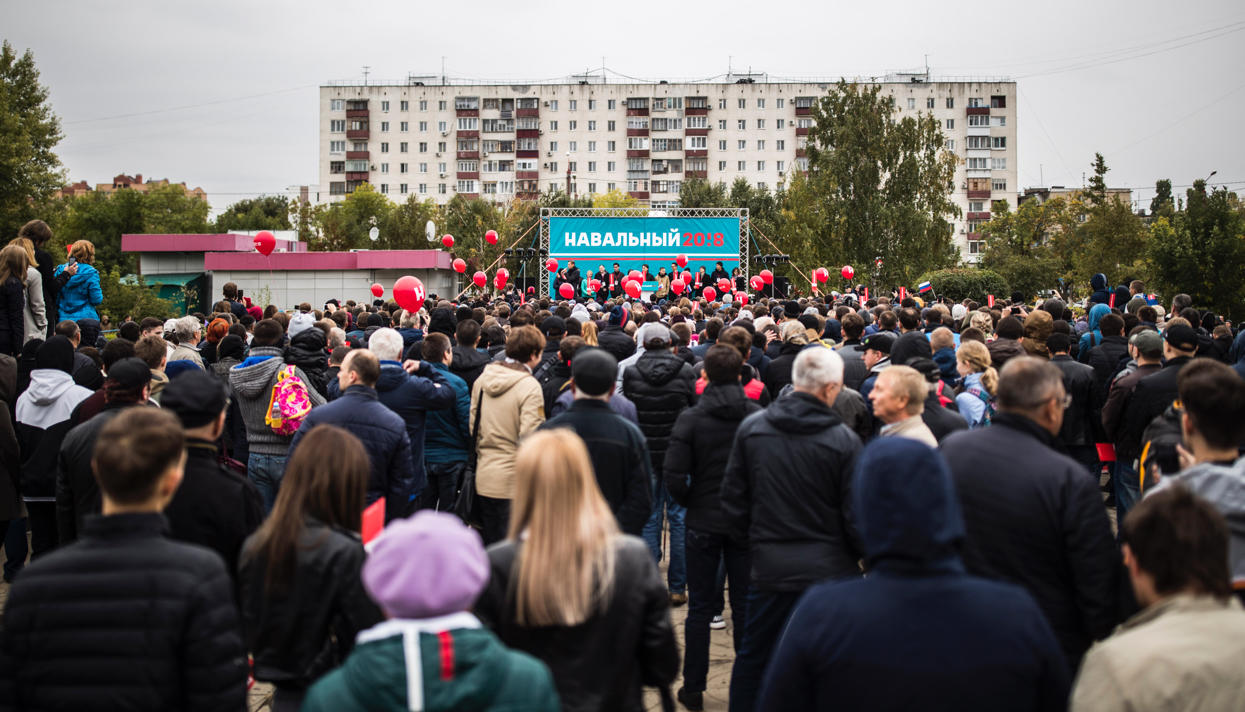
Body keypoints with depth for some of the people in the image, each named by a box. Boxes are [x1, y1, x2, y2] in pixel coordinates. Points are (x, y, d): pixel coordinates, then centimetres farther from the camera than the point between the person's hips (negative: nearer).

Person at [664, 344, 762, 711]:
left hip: (703, 523, -1)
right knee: (746, 606, 11)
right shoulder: (758, 416, -7)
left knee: (700, 608, 8)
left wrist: (690, 502, 4)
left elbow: (674, 475, -15)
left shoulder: (691, 418, -11)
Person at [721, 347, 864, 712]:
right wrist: (866, 554, 11)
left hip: (769, 569, 3)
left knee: (753, 660, 17)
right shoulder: (843, 439, -13)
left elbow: (733, 499, 3)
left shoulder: (751, 427, -3)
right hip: (829, 570, -3)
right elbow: (856, 516, -8)